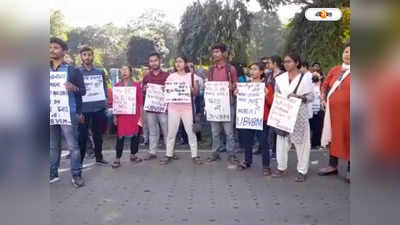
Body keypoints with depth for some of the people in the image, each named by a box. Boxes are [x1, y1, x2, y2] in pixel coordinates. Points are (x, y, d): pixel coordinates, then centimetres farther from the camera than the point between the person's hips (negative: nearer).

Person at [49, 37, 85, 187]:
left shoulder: (72, 70, 0)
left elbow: (83, 91, -1)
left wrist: (74, 87, -21)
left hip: (68, 113, -4)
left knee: (73, 146, -2)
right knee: (52, 146, 11)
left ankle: (76, 175, 5)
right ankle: (52, 174, 22)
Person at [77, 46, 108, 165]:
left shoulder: (100, 72, 10)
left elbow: (104, 87, 12)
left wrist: (105, 101, -2)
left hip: (98, 108, 3)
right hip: (83, 108, -2)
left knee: (98, 134, 13)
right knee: (82, 136, 1)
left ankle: (99, 157, 26)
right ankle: (79, 160, 12)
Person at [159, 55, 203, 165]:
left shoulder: (192, 75, 5)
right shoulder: (171, 76, 10)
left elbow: (196, 92, 3)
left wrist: (191, 89, -17)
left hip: (187, 107, -1)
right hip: (173, 107, 2)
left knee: (190, 131, -1)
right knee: (171, 132, 4)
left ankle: (194, 155, 7)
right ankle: (169, 154, 14)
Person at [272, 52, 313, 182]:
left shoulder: (305, 79, -5)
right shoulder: (279, 78, 5)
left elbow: (311, 96, -5)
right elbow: (276, 95, 13)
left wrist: (299, 97, -20)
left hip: (299, 115, -3)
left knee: (301, 142, 2)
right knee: (282, 140, 7)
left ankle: (302, 171, 14)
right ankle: (281, 167, 22)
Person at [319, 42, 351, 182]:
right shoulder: (335, 70, 9)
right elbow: (325, 86, 17)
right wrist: (324, 100, 7)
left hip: (347, 110, -4)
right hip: (333, 109, 4)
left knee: (348, 137, 2)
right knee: (334, 136, 13)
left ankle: (350, 169, 15)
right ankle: (333, 165, 26)